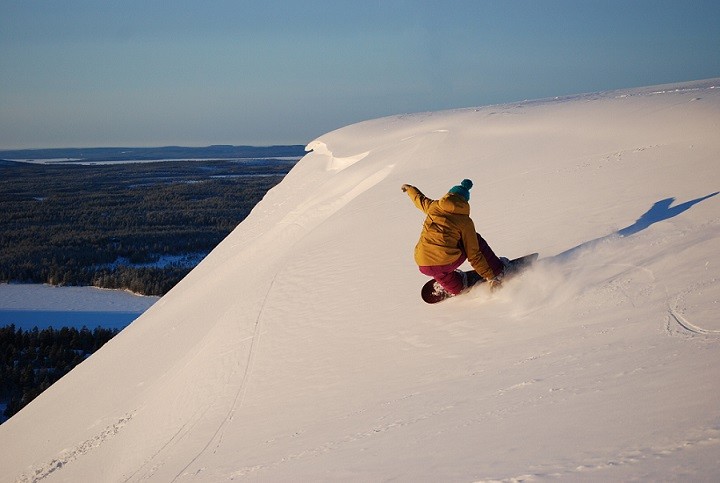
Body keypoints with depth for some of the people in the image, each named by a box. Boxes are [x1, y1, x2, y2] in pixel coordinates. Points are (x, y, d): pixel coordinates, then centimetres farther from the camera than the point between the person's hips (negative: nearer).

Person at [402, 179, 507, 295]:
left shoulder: (433, 206, 10)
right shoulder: (465, 221, 4)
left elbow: (419, 199, 34)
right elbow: (473, 254, 2)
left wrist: (409, 189, 57)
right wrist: (489, 276, 8)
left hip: (424, 267, 2)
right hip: (447, 264, -2)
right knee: (475, 239, 22)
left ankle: (457, 286, 40)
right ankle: (497, 271, 30)